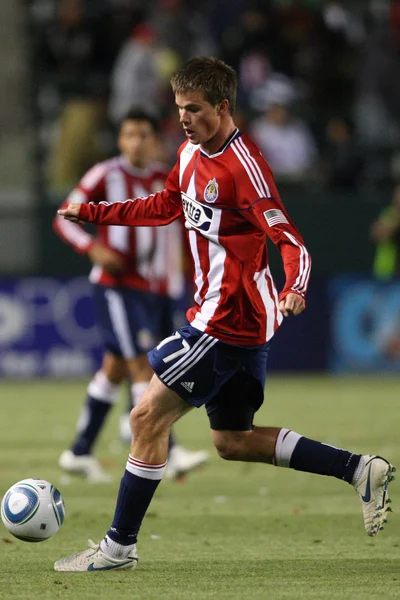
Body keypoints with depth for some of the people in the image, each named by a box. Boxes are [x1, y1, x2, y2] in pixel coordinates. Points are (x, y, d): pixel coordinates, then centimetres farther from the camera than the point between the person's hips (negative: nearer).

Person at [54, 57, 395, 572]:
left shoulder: (243, 166, -19)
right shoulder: (192, 155, 9)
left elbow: (290, 241, -24)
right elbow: (164, 207, 28)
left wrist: (294, 289, -43)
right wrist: (92, 213, 26)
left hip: (228, 322, -10)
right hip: (242, 322, 10)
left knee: (148, 416, -6)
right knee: (232, 442, 16)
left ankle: (119, 546, 3)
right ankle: (360, 470, 17)